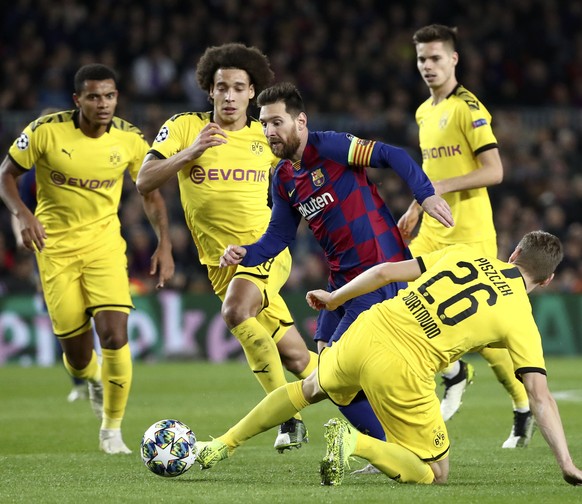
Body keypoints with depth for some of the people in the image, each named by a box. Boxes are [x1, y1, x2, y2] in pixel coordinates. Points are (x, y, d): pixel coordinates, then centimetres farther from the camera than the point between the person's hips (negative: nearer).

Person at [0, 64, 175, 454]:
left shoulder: (130, 139, -8)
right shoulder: (46, 131, -14)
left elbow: (152, 194, 5)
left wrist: (164, 246, -4)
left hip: (104, 242, 1)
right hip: (56, 245, -1)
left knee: (114, 333, -17)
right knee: (76, 350, 0)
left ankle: (112, 429, 1)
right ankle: (90, 378, 41)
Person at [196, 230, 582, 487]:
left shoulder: (464, 254, 14)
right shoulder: (521, 321, 1)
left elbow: (386, 272, 13)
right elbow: (540, 396, -4)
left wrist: (334, 299, 28)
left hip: (364, 333, 5)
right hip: (402, 372, -5)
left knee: (310, 389, 36)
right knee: (435, 474, 11)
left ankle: (223, 446, 34)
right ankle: (354, 442, -12)